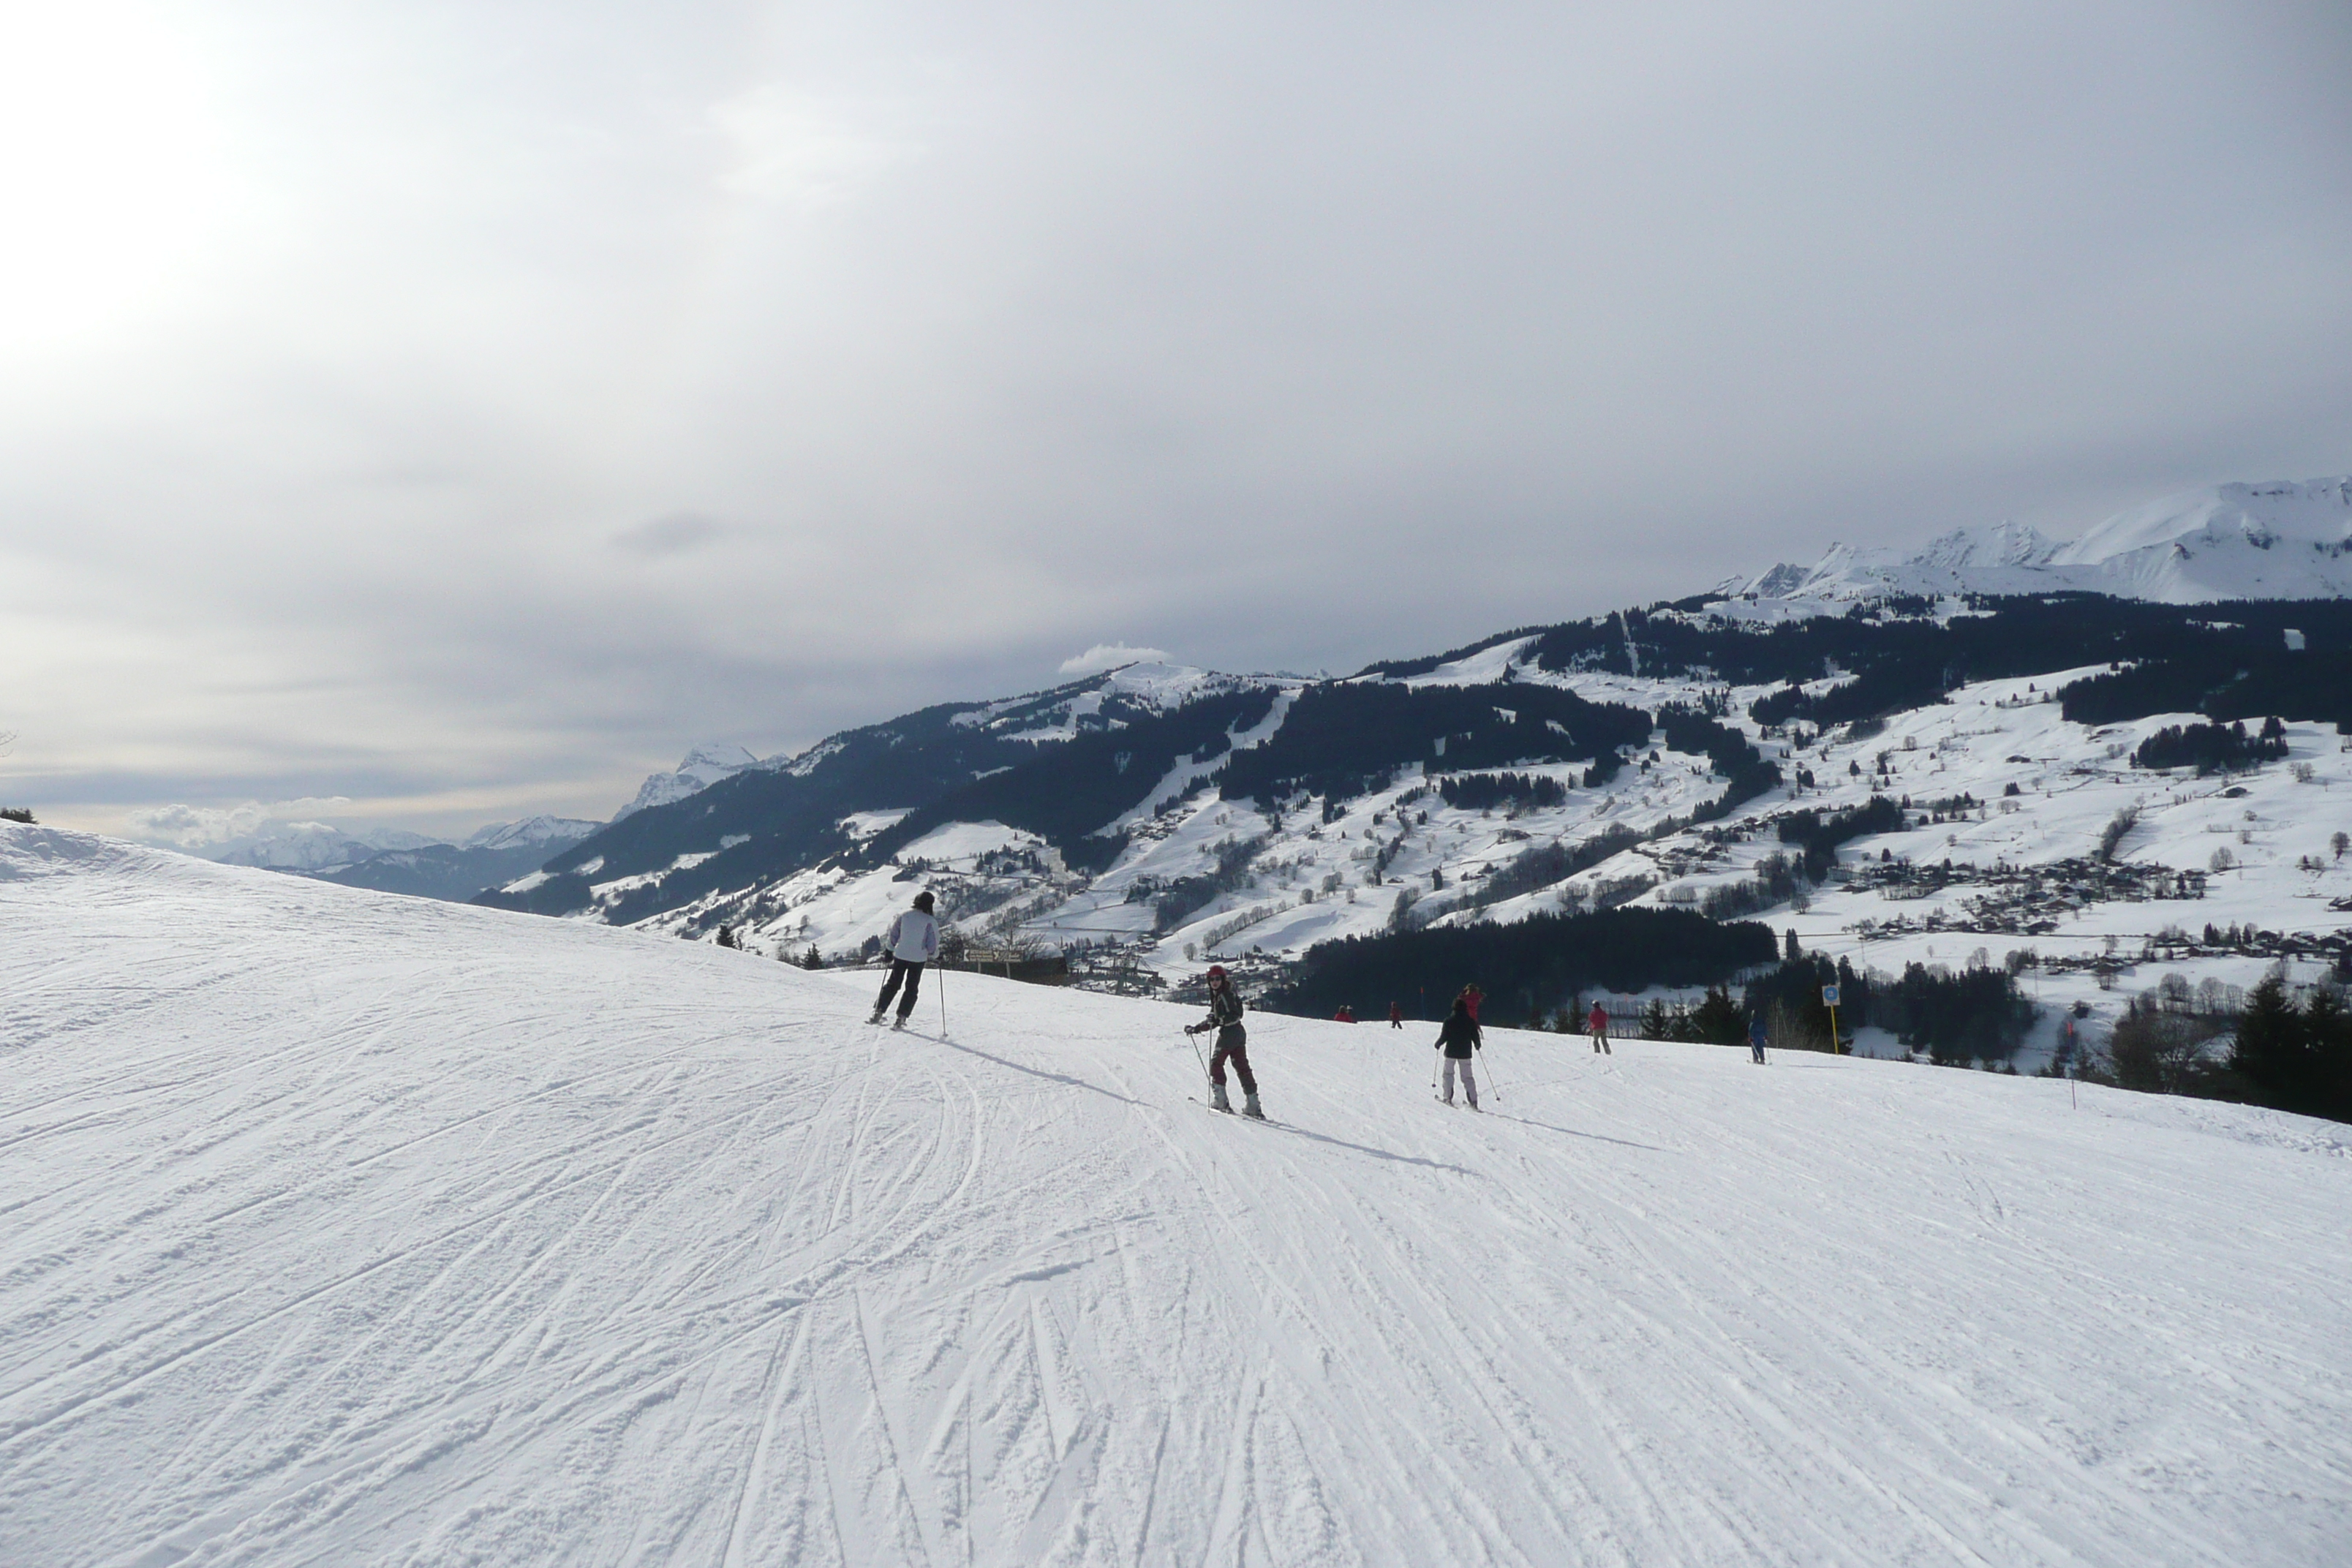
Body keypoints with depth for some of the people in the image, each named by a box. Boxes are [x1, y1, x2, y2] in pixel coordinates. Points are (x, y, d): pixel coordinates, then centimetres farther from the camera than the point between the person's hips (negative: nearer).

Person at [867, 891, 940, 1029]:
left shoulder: (903, 915, -3)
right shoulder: (930, 922, -10)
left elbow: (893, 935, 3)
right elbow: (933, 944, -8)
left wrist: (889, 950, 16)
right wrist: (933, 955, 11)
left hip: (900, 956, 3)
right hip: (919, 959, -2)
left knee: (892, 984, 15)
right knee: (911, 989, 7)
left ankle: (878, 1013, 12)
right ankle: (901, 1018, 1)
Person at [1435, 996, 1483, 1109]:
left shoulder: (1449, 1021, -10)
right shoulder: (1471, 1021, -3)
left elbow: (1444, 1037, -8)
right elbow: (1475, 1037, 2)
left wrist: (1438, 1044, 12)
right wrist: (1478, 1045, 24)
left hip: (1451, 1052, -2)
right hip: (1465, 1053, 2)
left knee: (1448, 1074, 14)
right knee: (1467, 1077, 7)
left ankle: (1448, 1097, 5)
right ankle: (1473, 1101, -2)